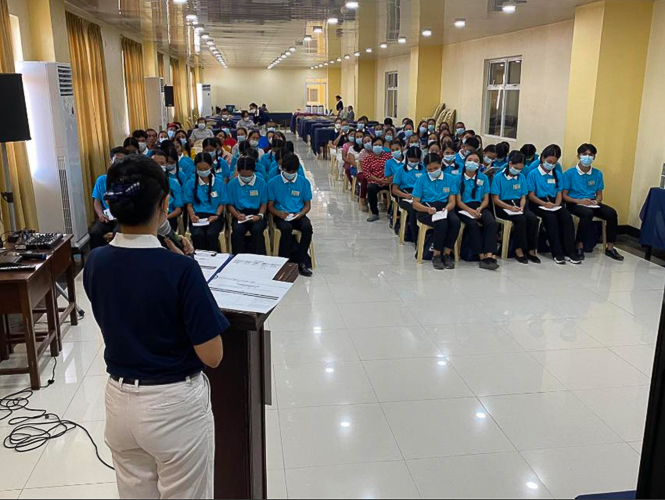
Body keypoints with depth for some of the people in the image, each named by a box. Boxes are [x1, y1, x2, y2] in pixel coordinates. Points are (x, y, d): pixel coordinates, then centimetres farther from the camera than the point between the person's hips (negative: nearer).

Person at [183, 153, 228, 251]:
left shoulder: (219, 183, 11)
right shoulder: (190, 183, 13)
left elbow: (222, 203, 11)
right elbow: (189, 204, 12)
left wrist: (217, 216, -8)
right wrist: (192, 215, -8)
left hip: (214, 216, 0)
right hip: (197, 217, 1)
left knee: (211, 234, -33)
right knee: (197, 234, -33)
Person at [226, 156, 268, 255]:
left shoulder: (261, 183, 4)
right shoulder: (232, 184, 5)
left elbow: (264, 203, 8)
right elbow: (230, 205, 7)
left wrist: (259, 216, -12)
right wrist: (237, 215, -13)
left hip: (256, 214, 0)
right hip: (240, 214, 0)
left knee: (257, 230, -33)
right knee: (237, 230, -32)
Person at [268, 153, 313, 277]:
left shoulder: (304, 182, 4)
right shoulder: (273, 182, 0)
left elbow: (307, 205, 9)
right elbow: (270, 205, 4)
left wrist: (300, 214, -12)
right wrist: (278, 213, -18)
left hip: (298, 215, 2)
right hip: (281, 215, -2)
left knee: (307, 227, -31)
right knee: (286, 228, -36)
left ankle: (299, 261, -17)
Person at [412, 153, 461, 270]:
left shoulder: (450, 179, 9)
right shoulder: (422, 180, 5)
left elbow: (452, 201, 5)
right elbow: (415, 203, 2)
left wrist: (446, 209, -19)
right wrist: (427, 209, -19)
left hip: (445, 209, 2)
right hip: (426, 210, -2)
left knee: (456, 221, -32)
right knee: (442, 223, -34)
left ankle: (447, 254, -16)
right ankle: (436, 255, -15)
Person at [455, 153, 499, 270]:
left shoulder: (483, 178, 15)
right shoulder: (459, 179, 7)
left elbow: (486, 199, 11)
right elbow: (458, 201, 0)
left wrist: (479, 210, -11)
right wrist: (471, 211, -17)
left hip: (480, 207, 2)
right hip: (464, 208, -2)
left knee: (491, 222, -30)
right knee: (473, 224, -35)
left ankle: (489, 255, -42)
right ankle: (482, 256, -33)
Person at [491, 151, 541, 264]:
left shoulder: (521, 177, 11)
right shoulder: (498, 177, -3)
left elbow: (523, 197, 13)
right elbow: (495, 199, -7)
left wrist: (521, 207, -9)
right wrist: (511, 207, -18)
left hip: (518, 205, 5)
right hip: (503, 207, -5)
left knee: (533, 218, -25)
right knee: (521, 219, -32)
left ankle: (531, 250, -17)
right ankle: (519, 250, -19)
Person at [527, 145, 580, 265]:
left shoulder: (557, 175, 14)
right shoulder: (533, 174, 0)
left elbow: (559, 193, 12)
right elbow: (531, 195, -5)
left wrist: (557, 204, -10)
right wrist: (544, 204, -19)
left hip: (554, 203, 4)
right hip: (538, 204, -4)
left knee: (567, 216, -25)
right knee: (551, 217, -33)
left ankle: (569, 252, -24)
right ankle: (557, 253, -28)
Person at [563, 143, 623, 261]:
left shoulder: (598, 174, 9)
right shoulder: (569, 173, -4)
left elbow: (599, 194, 14)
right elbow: (564, 195, -6)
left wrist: (596, 201, -9)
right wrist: (579, 201, -22)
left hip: (592, 204, 5)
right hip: (574, 203, -5)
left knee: (611, 213, -21)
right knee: (587, 213, -37)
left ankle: (610, 248, -11)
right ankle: (580, 247, -27)